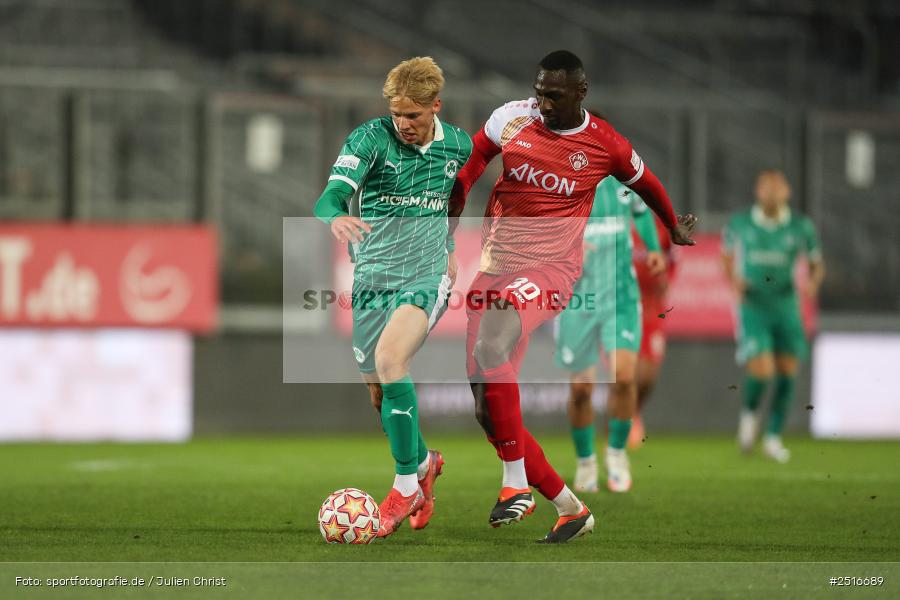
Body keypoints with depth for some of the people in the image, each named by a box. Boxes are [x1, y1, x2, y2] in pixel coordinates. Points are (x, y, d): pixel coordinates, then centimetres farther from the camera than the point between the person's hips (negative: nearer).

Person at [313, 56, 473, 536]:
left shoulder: (458, 145, 1)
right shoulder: (371, 138, -9)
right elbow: (332, 195, -23)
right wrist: (335, 217, -45)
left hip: (426, 278, -2)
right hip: (372, 278, 2)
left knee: (389, 357, -28)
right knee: (378, 392, 8)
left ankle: (406, 484, -19)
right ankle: (423, 461, 39)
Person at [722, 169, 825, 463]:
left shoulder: (801, 226, -3)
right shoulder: (740, 223, -3)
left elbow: (816, 263, 8)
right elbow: (727, 255, 13)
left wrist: (813, 282, -14)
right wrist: (733, 279, -6)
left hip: (786, 305, 2)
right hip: (752, 306, -2)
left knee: (787, 373, 2)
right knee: (762, 370, -17)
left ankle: (773, 437, 17)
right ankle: (749, 413, 16)